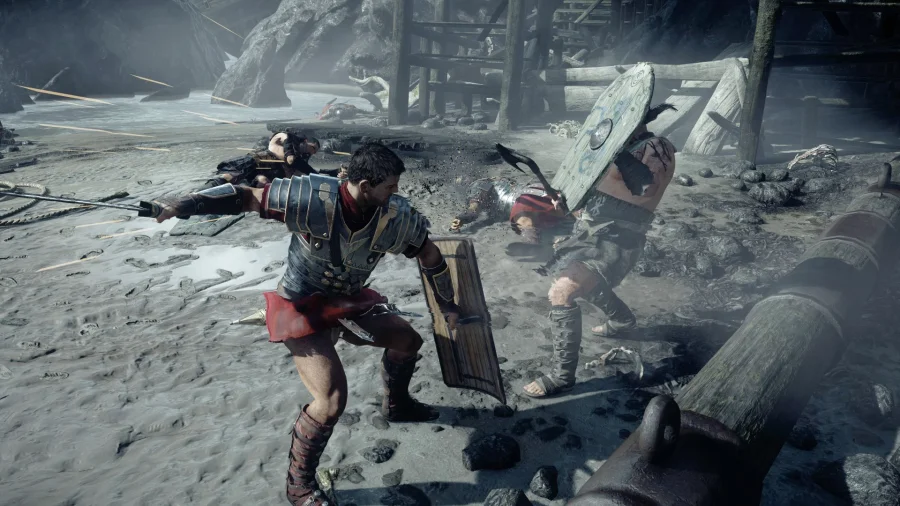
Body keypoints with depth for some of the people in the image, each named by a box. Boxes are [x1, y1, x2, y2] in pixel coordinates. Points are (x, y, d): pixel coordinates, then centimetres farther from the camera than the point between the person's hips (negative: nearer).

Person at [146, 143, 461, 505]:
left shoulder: (396, 216, -17)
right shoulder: (313, 197, -31)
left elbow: (429, 254, -1)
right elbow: (245, 197, -23)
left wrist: (448, 306, 10)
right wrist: (179, 205, -26)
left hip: (349, 300, 6)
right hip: (302, 308, -6)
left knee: (407, 339, 16)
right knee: (332, 400, -19)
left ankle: (396, 405, 47)